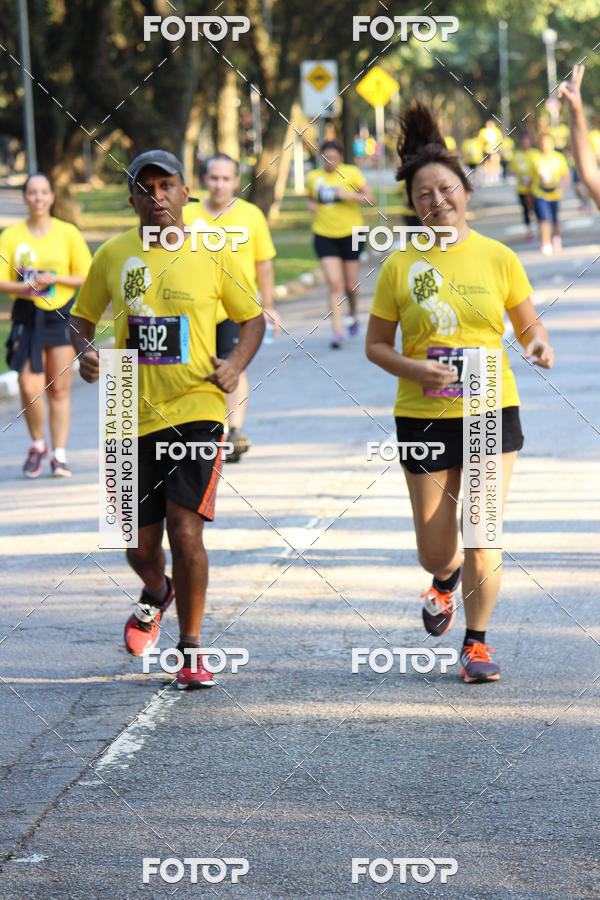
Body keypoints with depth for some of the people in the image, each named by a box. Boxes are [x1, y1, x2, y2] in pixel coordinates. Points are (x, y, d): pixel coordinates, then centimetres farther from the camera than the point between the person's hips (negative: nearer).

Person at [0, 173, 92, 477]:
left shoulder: (68, 233, 2)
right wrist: (24, 286, -18)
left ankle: (59, 455, 9)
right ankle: (38, 446, 14)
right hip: (27, 317, 0)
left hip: (61, 315, 0)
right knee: (29, 388, -10)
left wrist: (54, 279, -13)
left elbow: (86, 278, 3)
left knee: (59, 389, 1)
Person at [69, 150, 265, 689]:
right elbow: (82, 317, 18)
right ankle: (156, 595, 44)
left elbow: (254, 319, 12)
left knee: (185, 531, -14)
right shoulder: (112, 257, 5)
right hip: (131, 417, 2)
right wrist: (85, 352, -3)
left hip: (196, 412, -2)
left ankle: (191, 649, 2)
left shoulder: (213, 255, 1)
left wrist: (236, 364, -6)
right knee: (141, 546, 8)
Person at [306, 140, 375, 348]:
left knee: (350, 285, 7)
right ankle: (337, 331, -13)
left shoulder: (351, 173, -3)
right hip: (324, 235, 1)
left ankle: (353, 313, 39)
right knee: (334, 284, -12)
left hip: (351, 233, -1)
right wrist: (312, 206, -1)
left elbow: (370, 198, -4)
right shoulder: (314, 177, 6)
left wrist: (349, 195, -20)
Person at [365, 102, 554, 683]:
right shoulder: (399, 267, 0)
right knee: (435, 550, 5)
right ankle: (445, 579, 43)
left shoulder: (498, 258, 1)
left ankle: (477, 641, 10)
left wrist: (537, 345, -12)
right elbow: (375, 345, 4)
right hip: (422, 415, 0)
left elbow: (528, 324, 11)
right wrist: (415, 369, -14)